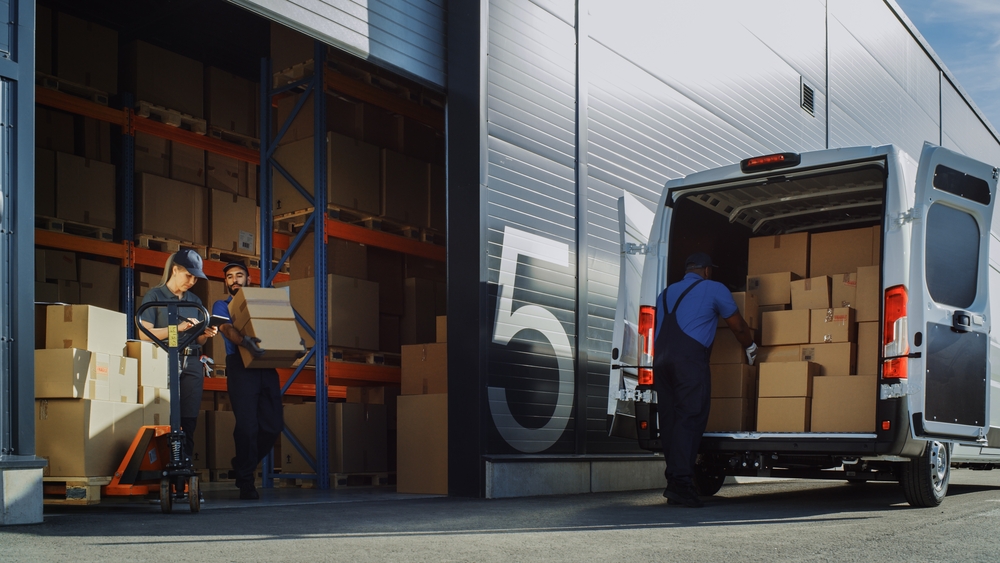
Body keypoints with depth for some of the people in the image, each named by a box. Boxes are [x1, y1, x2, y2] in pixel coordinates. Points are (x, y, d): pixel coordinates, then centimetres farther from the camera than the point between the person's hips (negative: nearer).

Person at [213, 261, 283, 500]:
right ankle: (246, 481, -1)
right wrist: (245, 341, -29)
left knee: (273, 425, -1)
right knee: (247, 425, -11)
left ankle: (242, 466, 19)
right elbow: (227, 329, -7)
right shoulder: (222, 306, 13)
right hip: (240, 367, -4)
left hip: (266, 368, 4)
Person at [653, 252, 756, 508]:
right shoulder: (714, 289, 13)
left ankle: (674, 481, 5)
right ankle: (681, 482, -18)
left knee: (669, 419, 7)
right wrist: (751, 348, 37)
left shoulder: (666, 293, 28)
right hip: (690, 358, -6)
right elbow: (738, 327, 20)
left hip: (660, 358, 6)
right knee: (690, 417, -8)